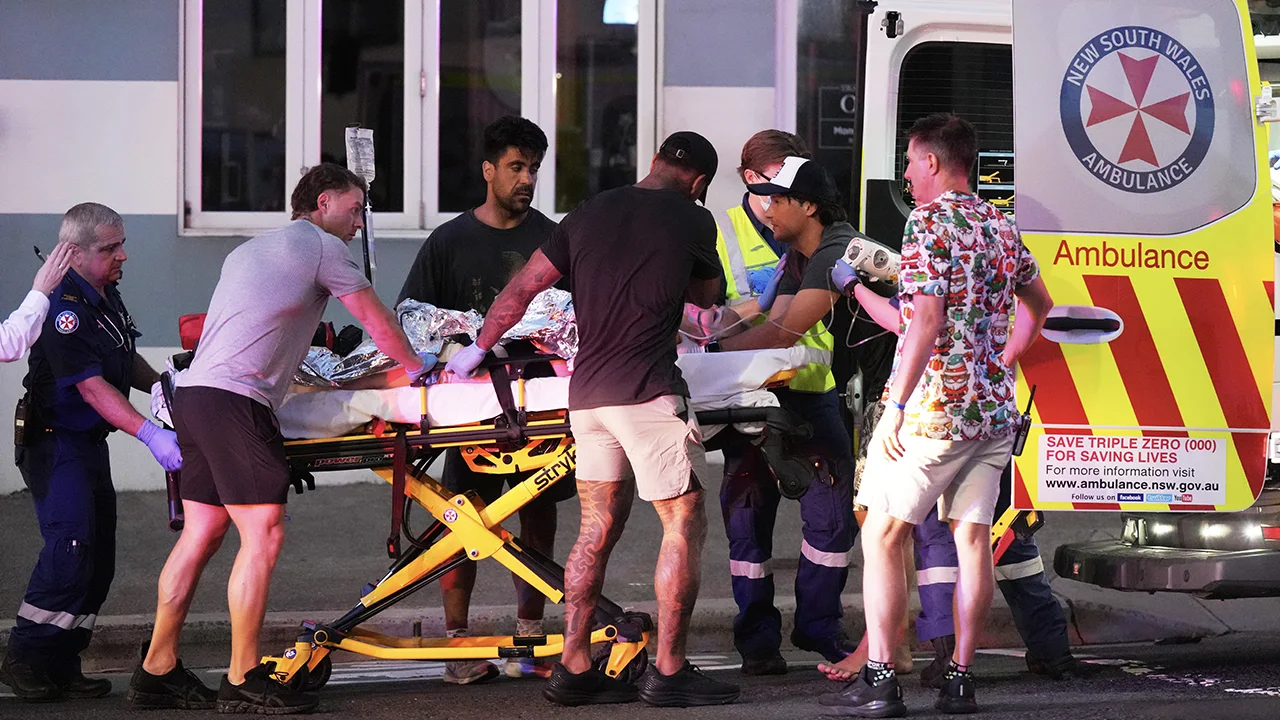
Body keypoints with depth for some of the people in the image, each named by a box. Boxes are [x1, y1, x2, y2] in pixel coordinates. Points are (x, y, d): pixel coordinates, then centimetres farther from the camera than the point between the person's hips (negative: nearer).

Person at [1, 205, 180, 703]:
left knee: (98, 559, 7)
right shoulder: (65, 307, -21)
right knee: (71, 547, -19)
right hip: (56, 442, -10)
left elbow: (126, 360, 26)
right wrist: (149, 433, -34)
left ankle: (62, 664, 12)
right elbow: (92, 386, -27)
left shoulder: (107, 296, 9)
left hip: (90, 443, 10)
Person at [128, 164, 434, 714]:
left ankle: (156, 671, 11)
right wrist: (418, 368, 22)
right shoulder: (322, 246, 3)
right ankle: (244, 682, -10)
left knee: (202, 532, 11)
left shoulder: (248, 251, 29)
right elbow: (377, 323, 8)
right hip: (234, 400, -9)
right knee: (263, 535, -9)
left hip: (193, 394, 9)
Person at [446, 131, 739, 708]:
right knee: (684, 525, 0)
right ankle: (668, 672, -3)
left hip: (586, 391, 6)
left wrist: (477, 348, 27)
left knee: (598, 527, 12)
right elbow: (706, 295, 19)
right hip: (648, 392, -6)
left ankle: (574, 668, 11)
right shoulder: (692, 221, 0)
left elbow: (520, 289, 15)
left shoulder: (589, 214, 13)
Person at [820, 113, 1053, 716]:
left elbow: (926, 319, -20)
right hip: (994, 408, 7)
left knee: (882, 535, -2)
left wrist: (895, 405, -19)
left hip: (934, 404, -7)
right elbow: (1038, 304, 29)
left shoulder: (929, 222, -10)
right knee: (972, 538, 7)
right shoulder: (1001, 227, 14)